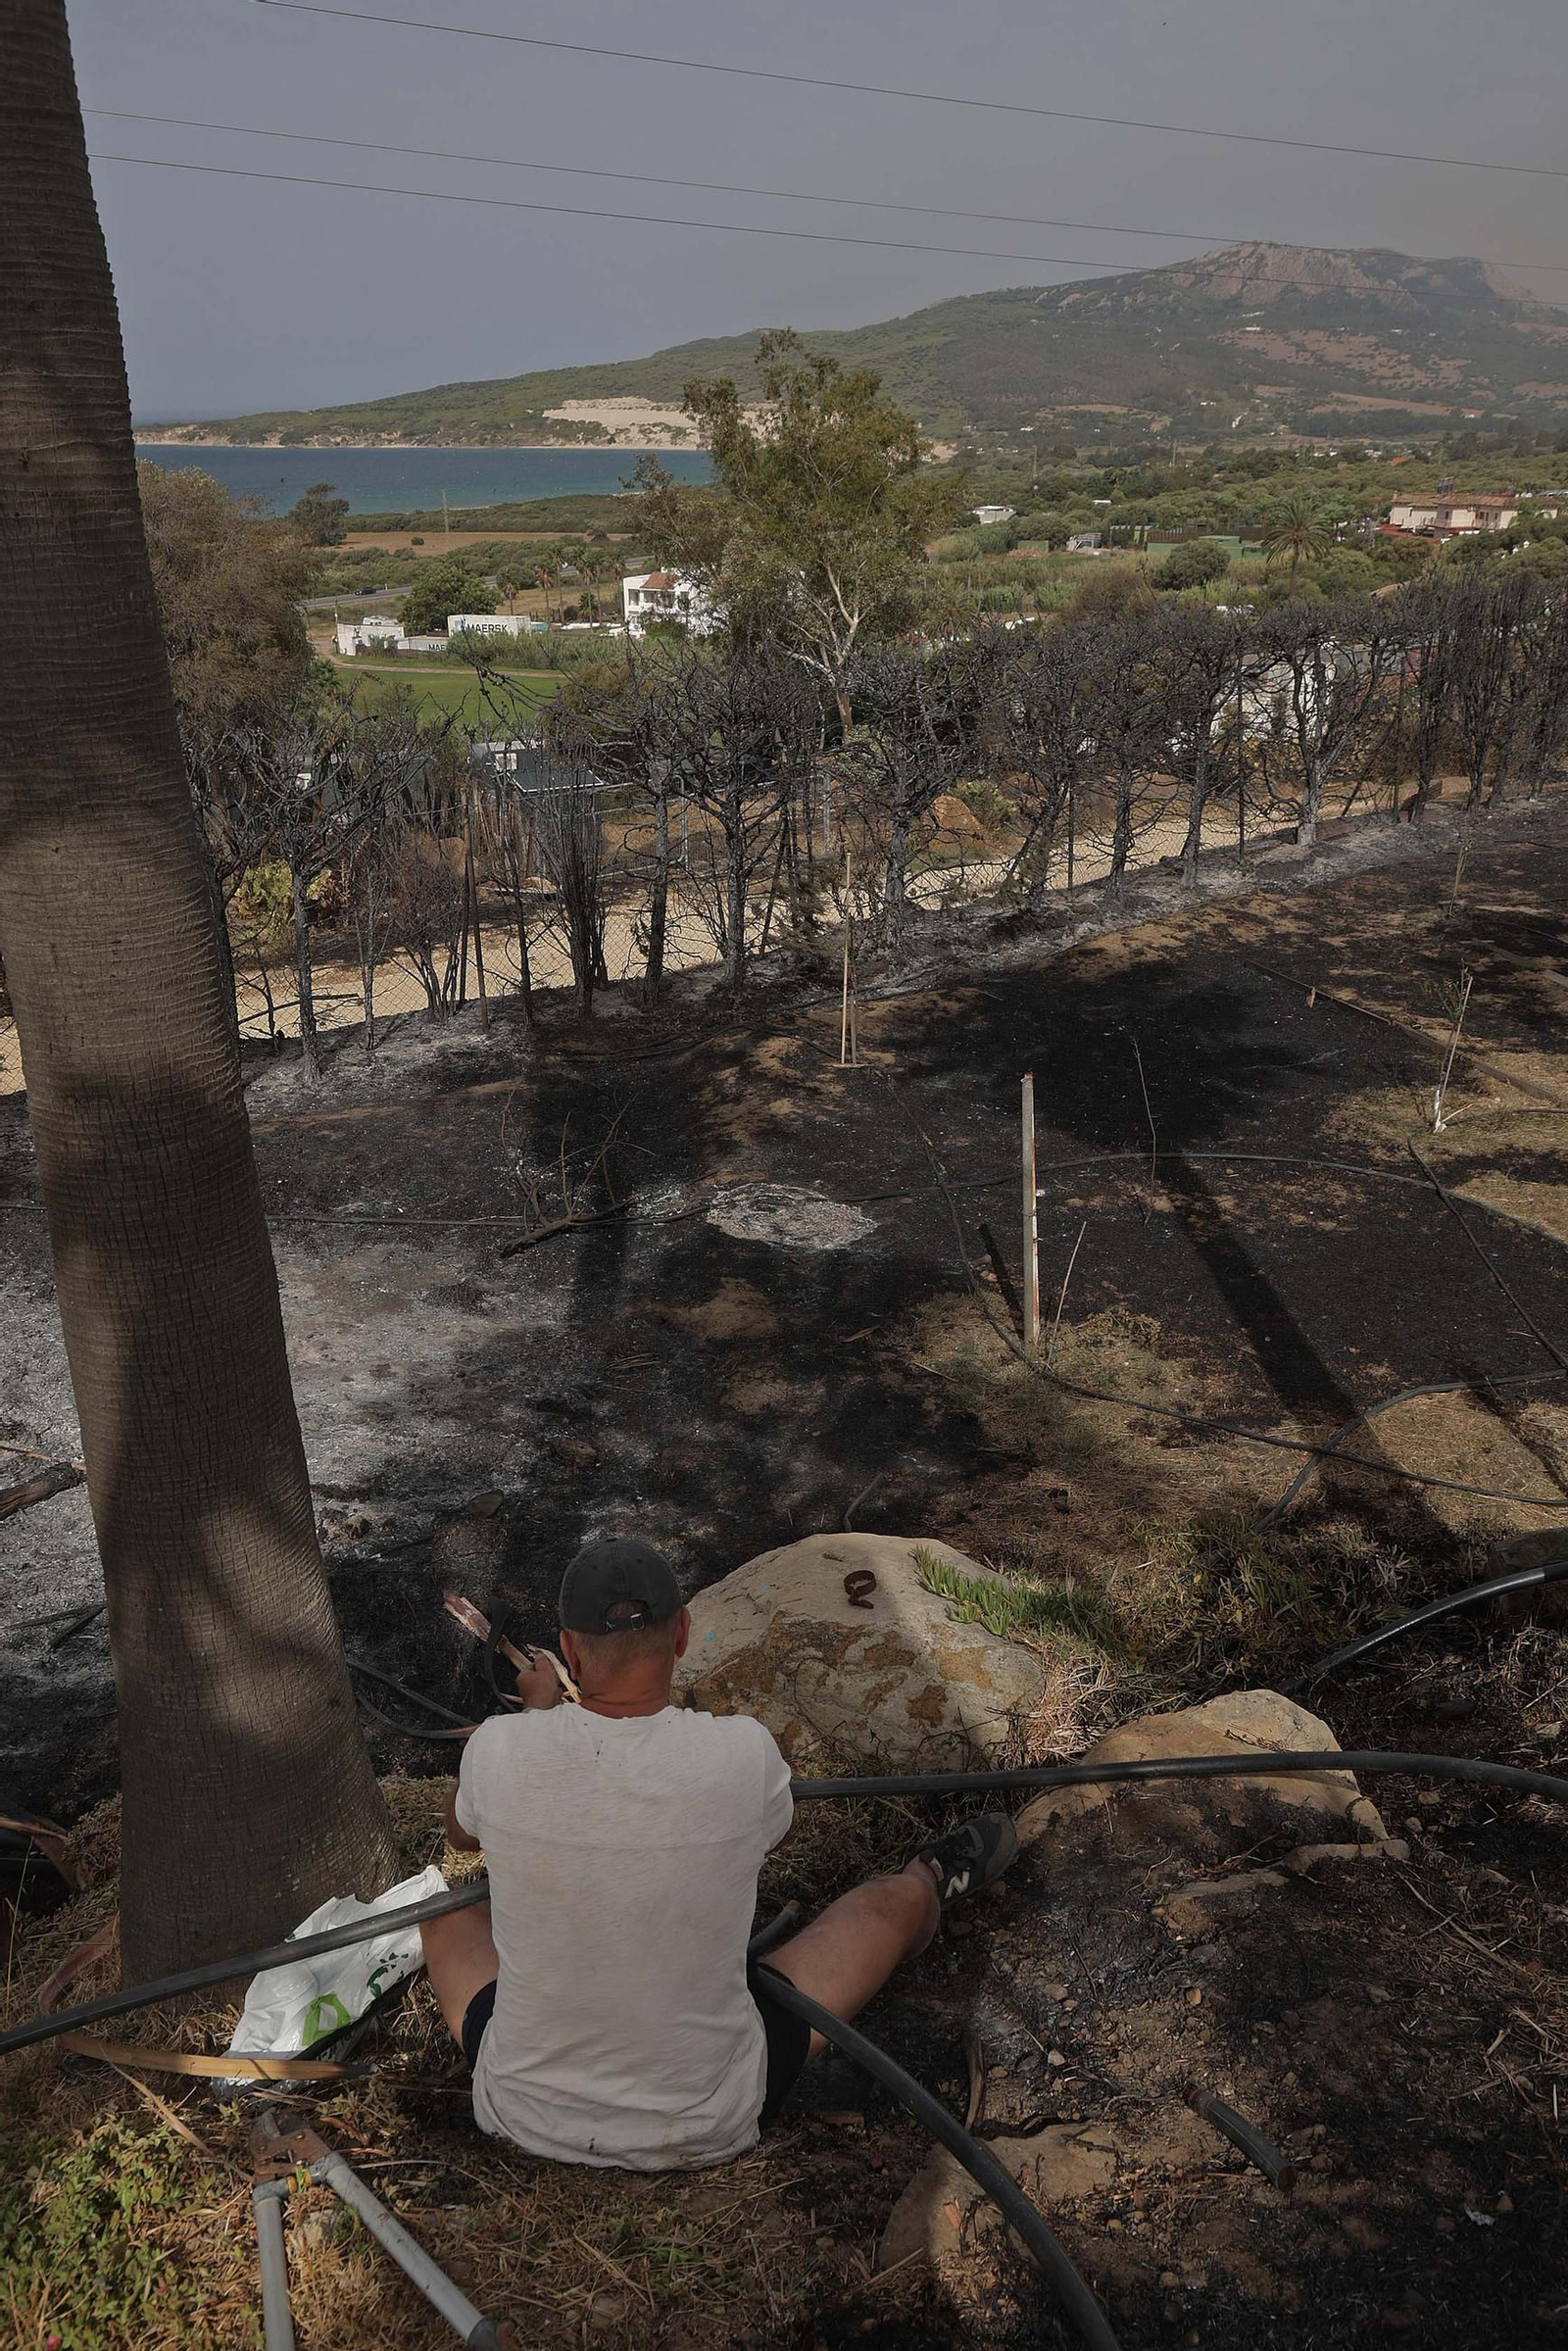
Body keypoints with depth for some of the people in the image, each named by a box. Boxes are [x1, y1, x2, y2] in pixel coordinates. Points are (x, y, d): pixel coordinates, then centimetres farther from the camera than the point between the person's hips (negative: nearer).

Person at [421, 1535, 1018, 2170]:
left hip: (524, 2113, 1)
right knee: (889, 1902, 19)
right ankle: (936, 1881, 54)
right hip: (703, 2129, -1)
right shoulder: (745, 1754, -23)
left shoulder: (500, 1752, -21)